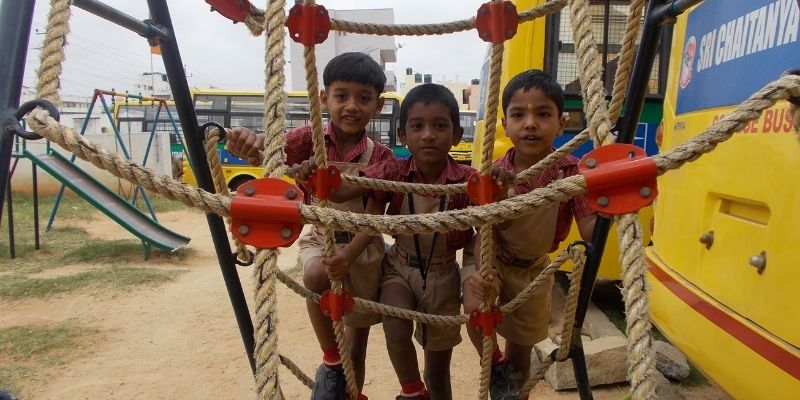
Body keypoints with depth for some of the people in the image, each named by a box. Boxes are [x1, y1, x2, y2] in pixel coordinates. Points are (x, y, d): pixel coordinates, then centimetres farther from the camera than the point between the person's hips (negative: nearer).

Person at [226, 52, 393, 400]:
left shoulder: (380, 157, -14)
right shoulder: (310, 140, -12)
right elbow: (268, 151, -29)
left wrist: (350, 255, -33)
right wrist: (250, 143, -53)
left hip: (363, 247, 0)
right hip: (320, 239, 0)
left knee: (357, 343, 10)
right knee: (316, 276, -35)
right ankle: (331, 361, -7)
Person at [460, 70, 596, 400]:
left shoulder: (571, 172, -21)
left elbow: (589, 230, -25)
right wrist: (483, 273, -40)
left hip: (533, 267, 1)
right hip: (492, 259, -1)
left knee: (521, 351, 13)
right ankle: (495, 370, 5)